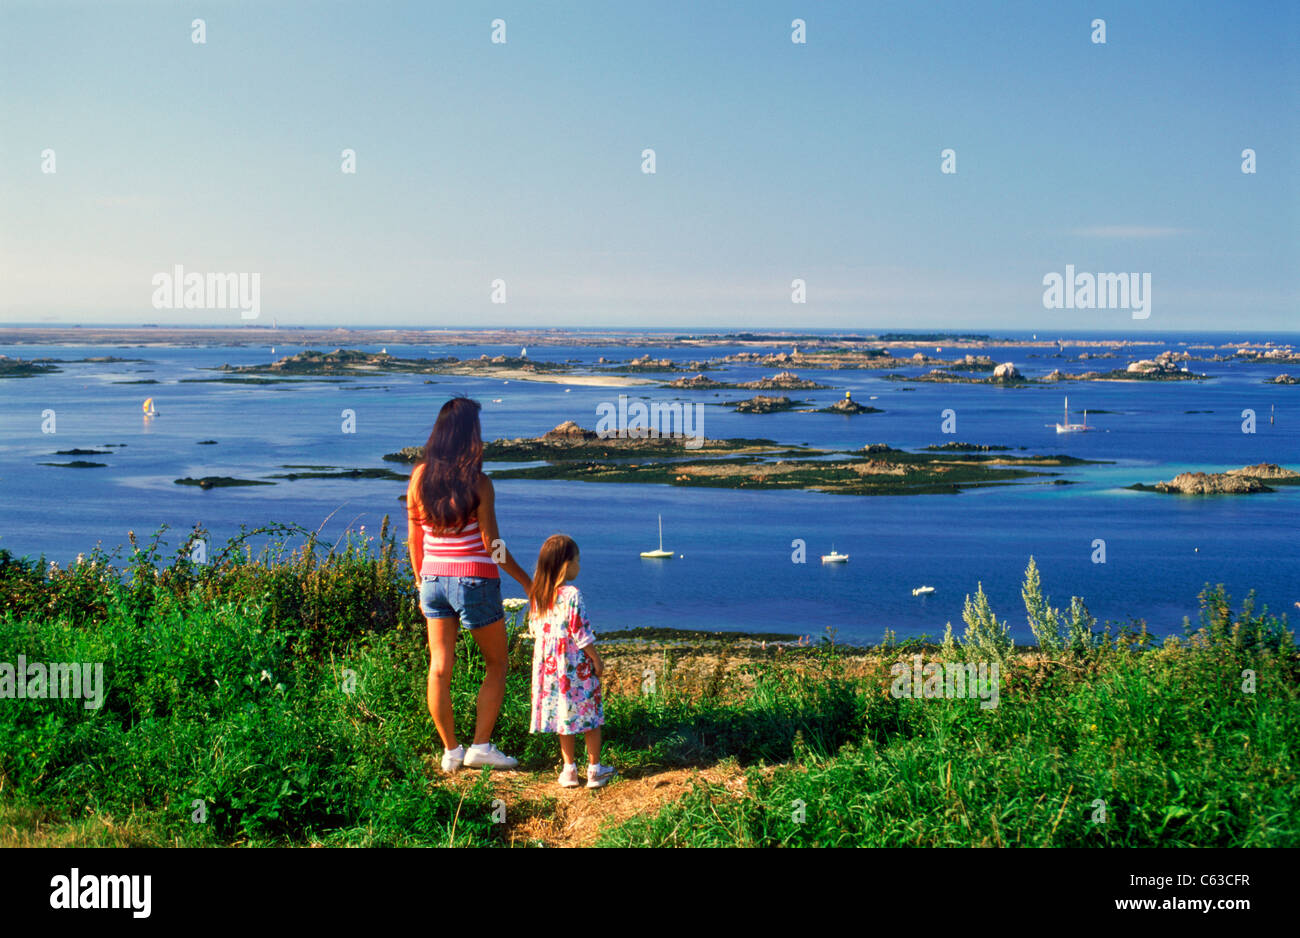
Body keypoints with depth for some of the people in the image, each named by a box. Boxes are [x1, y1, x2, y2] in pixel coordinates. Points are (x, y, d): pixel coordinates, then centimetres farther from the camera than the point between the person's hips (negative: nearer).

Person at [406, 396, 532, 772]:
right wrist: (527, 582, 0)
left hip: (434, 579, 5)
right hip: (474, 580, -5)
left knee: (439, 667, 11)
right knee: (496, 664, 12)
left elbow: (413, 538, 6)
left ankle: (451, 751, 16)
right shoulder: (478, 483, -14)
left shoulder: (420, 476, -1)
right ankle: (481, 746, 8)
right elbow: (492, 545, -11)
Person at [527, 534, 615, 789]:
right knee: (589, 714, 7)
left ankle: (569, 770, 18)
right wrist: (597, 659, -6)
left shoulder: (537, 595, 2)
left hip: (549, 664, 6)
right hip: (576, 665, -6)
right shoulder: (571, 595, -18)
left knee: (564, 715, 14)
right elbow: (581, 633, -16)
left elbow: (534, 629, 11)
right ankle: (594, 769, 13)